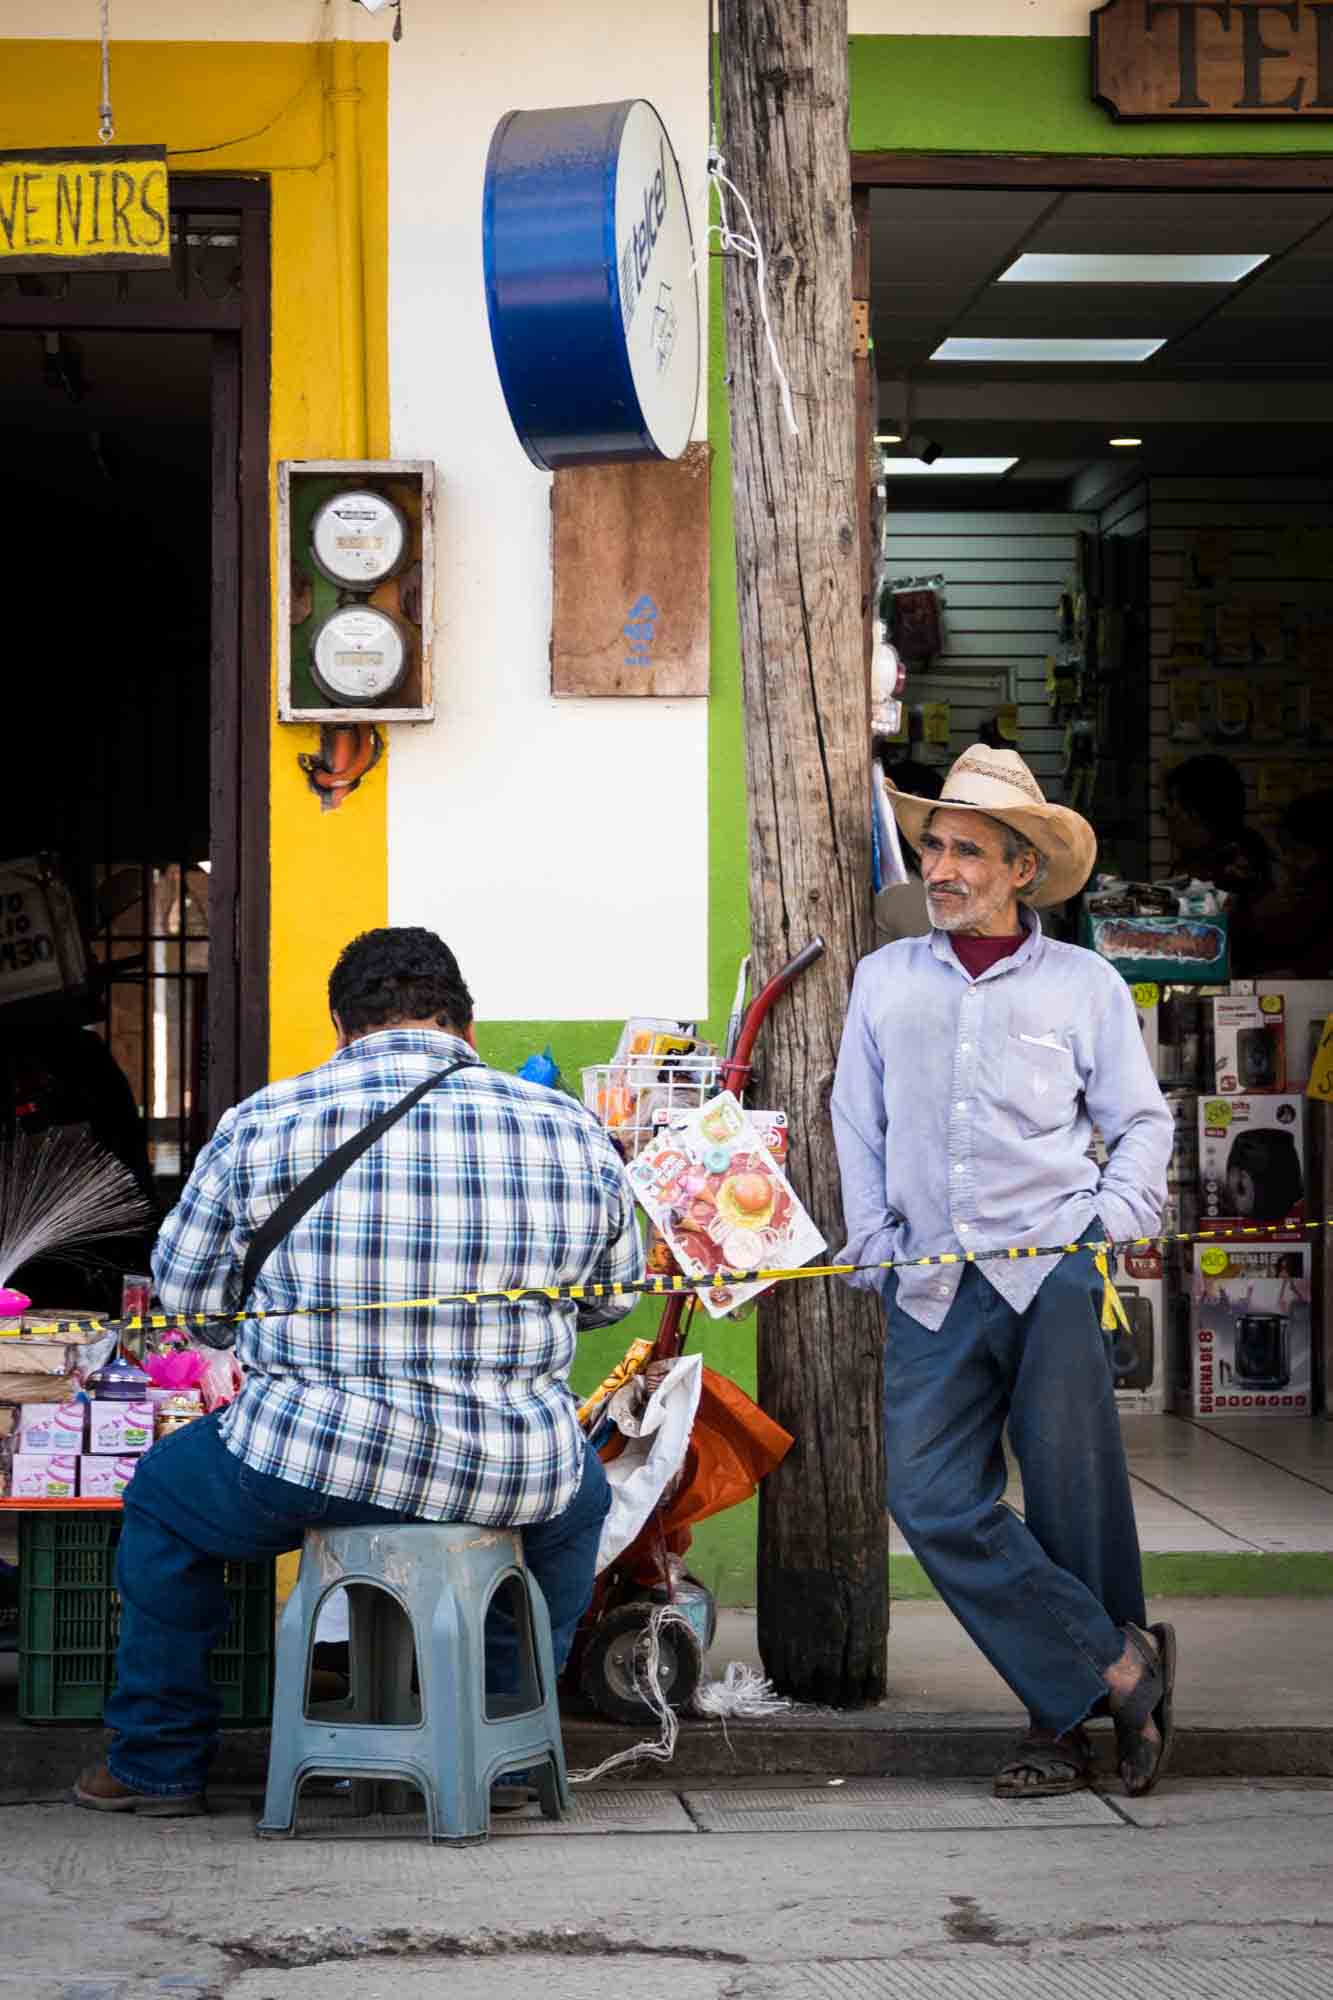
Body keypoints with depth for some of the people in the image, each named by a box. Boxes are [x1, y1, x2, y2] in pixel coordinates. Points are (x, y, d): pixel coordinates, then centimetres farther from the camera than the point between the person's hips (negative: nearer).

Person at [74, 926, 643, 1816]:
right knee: (581, 1494, 38)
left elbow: (183, 1291, 8)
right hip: (517, 1482, 2)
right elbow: (611, 1299, 16)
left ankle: (160, 1762, 34)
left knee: (163, 1494, 29)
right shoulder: (576, 1132, 2)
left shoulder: (262, 1125, -3)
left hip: (311, 1468, -2)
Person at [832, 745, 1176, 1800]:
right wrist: (876, 1252, 9)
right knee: (933, 1498, -9)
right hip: (932, 1288, 3)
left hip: (1055, 1273, -2)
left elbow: (1141, 1119, 13)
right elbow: (858, 1126, 18)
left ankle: (1064, 1717, 13)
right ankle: (1118, 1668, -3)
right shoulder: (884, 979, 15)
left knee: (1073, 1501, -2)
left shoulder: (1085, 983, 8)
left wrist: (1117, 1225, -1)